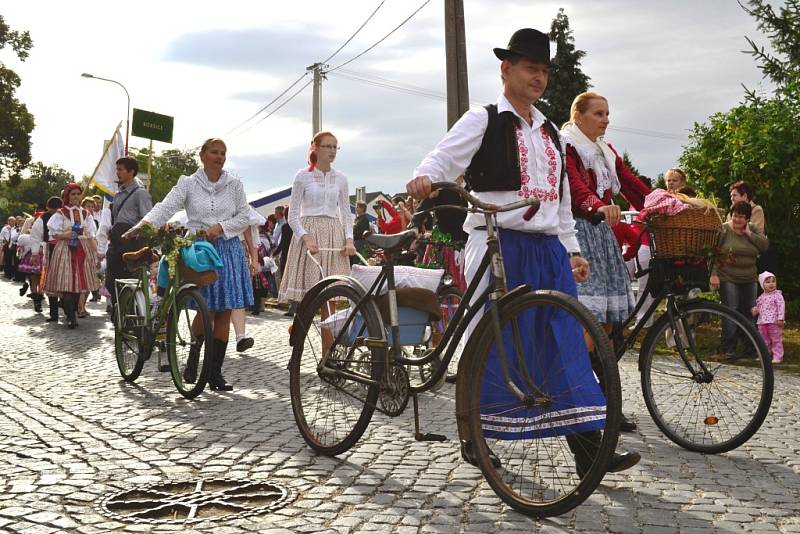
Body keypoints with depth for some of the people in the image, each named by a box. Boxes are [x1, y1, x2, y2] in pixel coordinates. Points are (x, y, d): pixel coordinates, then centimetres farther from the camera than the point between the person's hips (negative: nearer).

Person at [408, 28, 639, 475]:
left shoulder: (550, 132, 21)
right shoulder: (483, 121, 2)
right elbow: (443, 157, -11)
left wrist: (573, 250, 19)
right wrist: (424, 177, -34)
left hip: (548, 252, 6)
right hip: (498, 248, -6)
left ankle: (588, 447, 3)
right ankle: (471, 433, 18)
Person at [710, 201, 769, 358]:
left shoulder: (753, 230, 8)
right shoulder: (723, 230, -7)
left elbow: (765, 245, -4)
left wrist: (749, 233, -9)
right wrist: (713, 274, -17)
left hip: (749, 279, 5)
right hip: (727, 279, -5)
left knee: (749, 313, 8)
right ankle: (728, 349, -6)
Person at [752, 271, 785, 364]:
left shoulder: (777, 295, -8)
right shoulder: (761, 297, 11)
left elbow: (781, 307, -13)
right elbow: (758, 306, 24)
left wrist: (780, 318, -20)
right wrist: (755, 310, 1)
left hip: (774, 322, -6)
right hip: (762, 322, 6)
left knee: (776, 340, 0)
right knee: (764, 340, 13)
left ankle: (777, 357, 4)